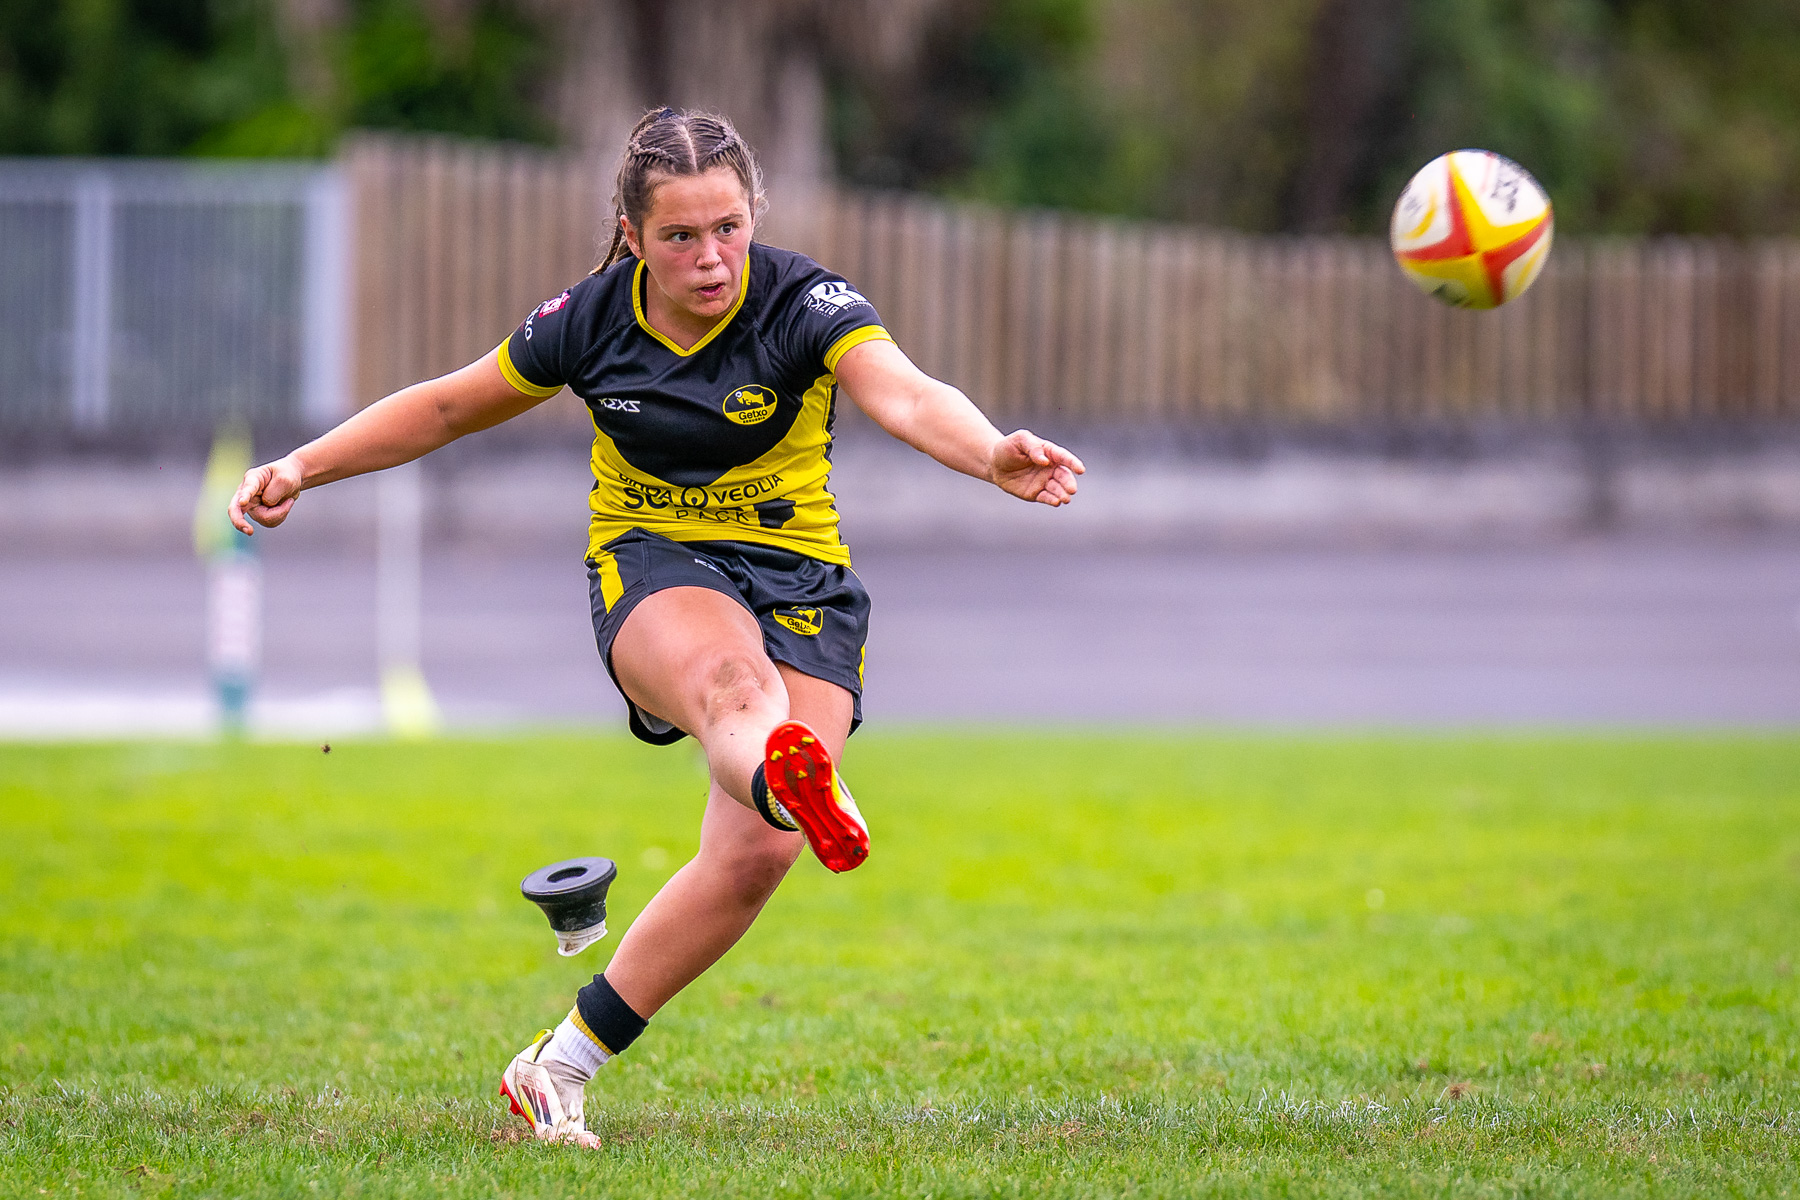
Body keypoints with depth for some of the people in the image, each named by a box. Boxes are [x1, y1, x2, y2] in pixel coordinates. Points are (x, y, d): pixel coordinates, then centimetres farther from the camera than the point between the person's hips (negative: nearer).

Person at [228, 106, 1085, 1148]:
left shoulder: (804, 303, -14)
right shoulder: (593, 320, -5)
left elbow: (905, 396, -35)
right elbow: (447, 407, 11)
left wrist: (995, 456, -55)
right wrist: (302, 469, 5)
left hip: (799, 577, 1)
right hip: (651, 564, 0)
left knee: (756, 852, -18)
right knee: (732, 676, -39)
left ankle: (560, 1067, -2)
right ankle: (791, 777, -80)